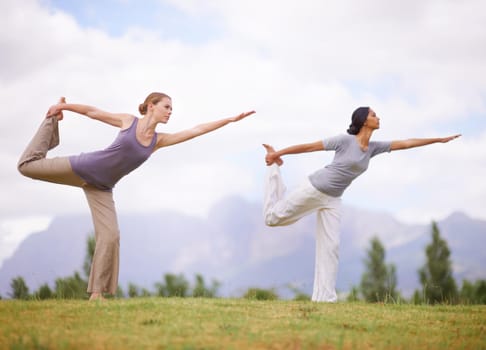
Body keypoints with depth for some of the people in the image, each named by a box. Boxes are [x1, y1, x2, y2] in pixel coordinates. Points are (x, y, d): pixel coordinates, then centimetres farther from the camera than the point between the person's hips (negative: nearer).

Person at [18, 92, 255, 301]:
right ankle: (53, 120, 27)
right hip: (82, 168, -3)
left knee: (110, 236, -11)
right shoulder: (128, 121, -8)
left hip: (101, 188, 3)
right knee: (28, 166, 4)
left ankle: (96, 292, -5)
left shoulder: (159, 140, 1)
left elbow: (198, 130, -2)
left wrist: (231, 119, -6)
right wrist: (64, 106, 6)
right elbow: (93, 112, 2)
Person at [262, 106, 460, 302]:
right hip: (314, 189, -6)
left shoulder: (373, 147, 3)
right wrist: (278, 153, -9)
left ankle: (324, 296, 0)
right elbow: (309, 146, -12)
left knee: (330, 246, -2)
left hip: (332, 200, 6)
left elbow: (405, 144, 5)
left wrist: (439, 140, 5)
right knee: (273, 217, 3)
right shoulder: (345, 140, -15)